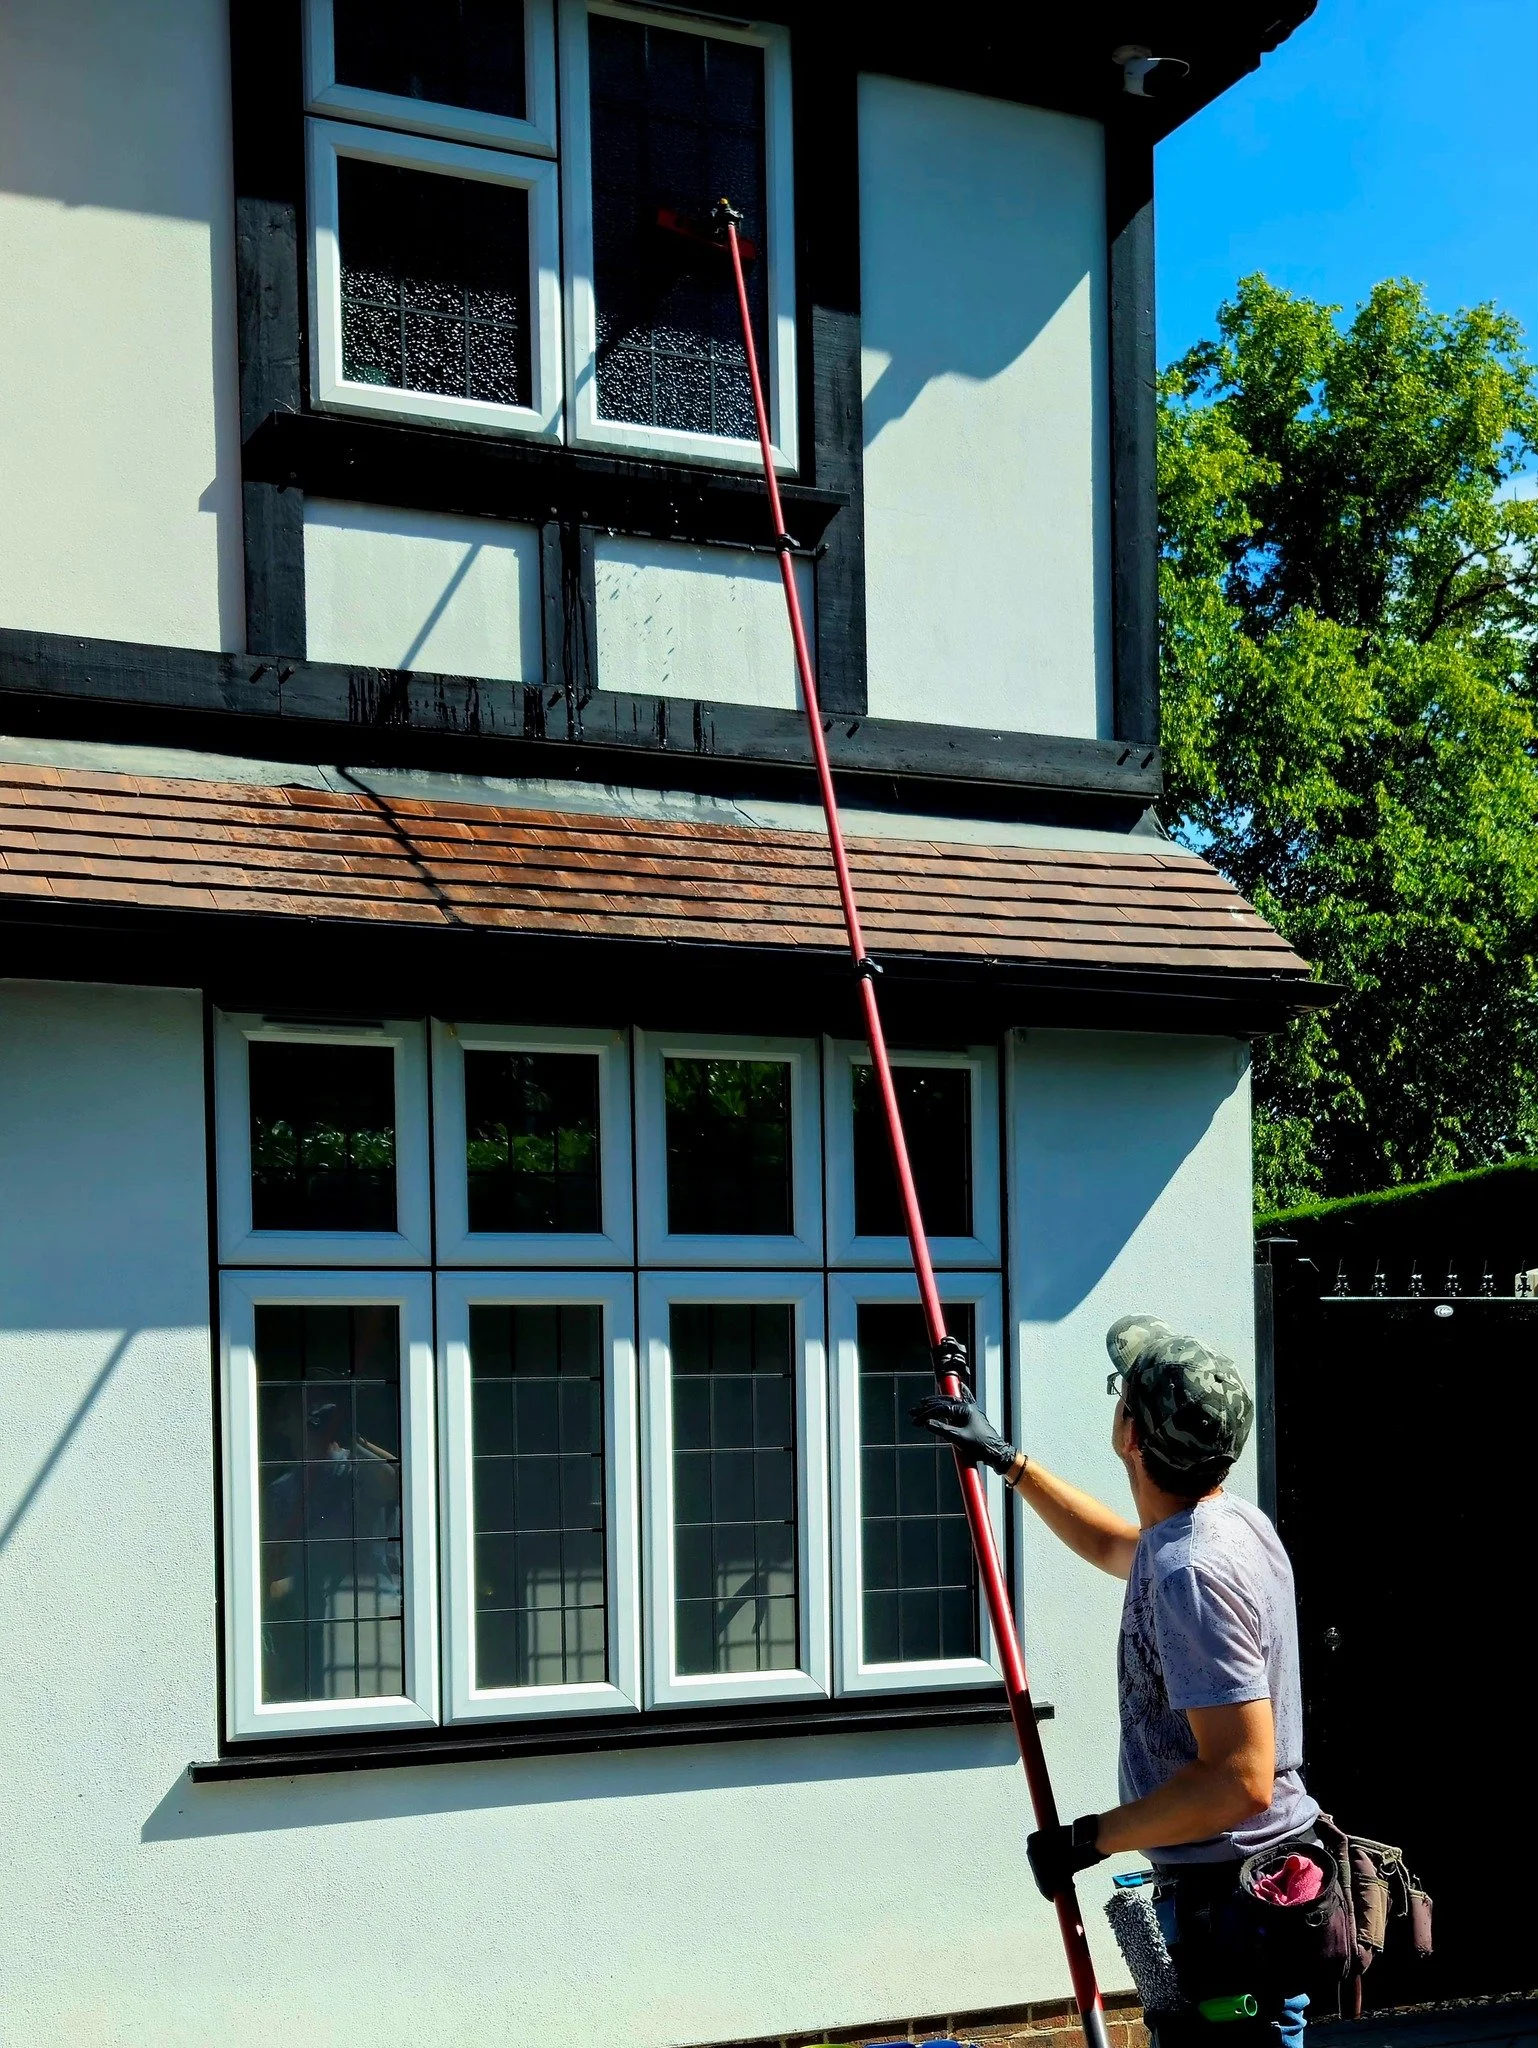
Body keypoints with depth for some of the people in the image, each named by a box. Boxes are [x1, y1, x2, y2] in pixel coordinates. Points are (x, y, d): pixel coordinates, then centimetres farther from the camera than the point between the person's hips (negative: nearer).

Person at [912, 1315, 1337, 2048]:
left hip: (1227, 1903, -11)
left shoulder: (1191, 1573, -25)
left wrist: (1088, 1839, -19)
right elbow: (1113, 1547, 31)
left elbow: (1241, 1782, -28)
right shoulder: (1233, 1521, 7)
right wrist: (1006, 1459, 32)